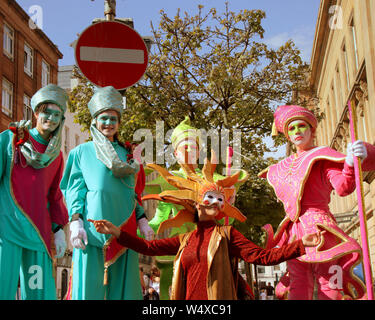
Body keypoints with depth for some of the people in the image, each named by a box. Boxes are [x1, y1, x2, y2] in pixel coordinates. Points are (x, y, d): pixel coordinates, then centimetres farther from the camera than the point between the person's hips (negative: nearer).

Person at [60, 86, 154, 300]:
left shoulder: (125, 153, 20)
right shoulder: (82, 151, 12)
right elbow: (75, 190, 5)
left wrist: (142, 221, 8)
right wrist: (75, 222, -9)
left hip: (123, 227, 3)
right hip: (93, 225, -3)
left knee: (122, 283, 2)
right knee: (90, 284, -5)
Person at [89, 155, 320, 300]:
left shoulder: (227, 234, 4)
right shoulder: (184, 240, 14)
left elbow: (262, 257, -4)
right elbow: (149, 247, 9)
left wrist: (300, 245, -15)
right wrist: (117, 233, 0)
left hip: (218, 298, -3)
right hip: (188, 297, 3)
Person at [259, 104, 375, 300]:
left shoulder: (322, 156, 2)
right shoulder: (283, 167, 21)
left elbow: (343, 188, -16)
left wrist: (350, 163, -32)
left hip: (318, 227, -6)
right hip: (294, 232, 6)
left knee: (328, 288, -11)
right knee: (298, 290, 1)